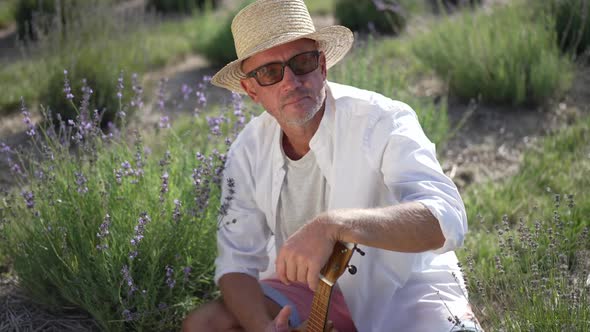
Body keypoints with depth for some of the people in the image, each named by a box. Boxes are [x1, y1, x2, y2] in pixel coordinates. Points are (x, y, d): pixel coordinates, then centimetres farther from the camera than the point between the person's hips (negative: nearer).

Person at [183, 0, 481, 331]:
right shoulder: (248, 151, -7)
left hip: (403, 283, -3)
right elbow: (236, 260, -4)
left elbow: (446, 220, -37)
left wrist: (334, 224, -53)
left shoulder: (383, 121, -22)